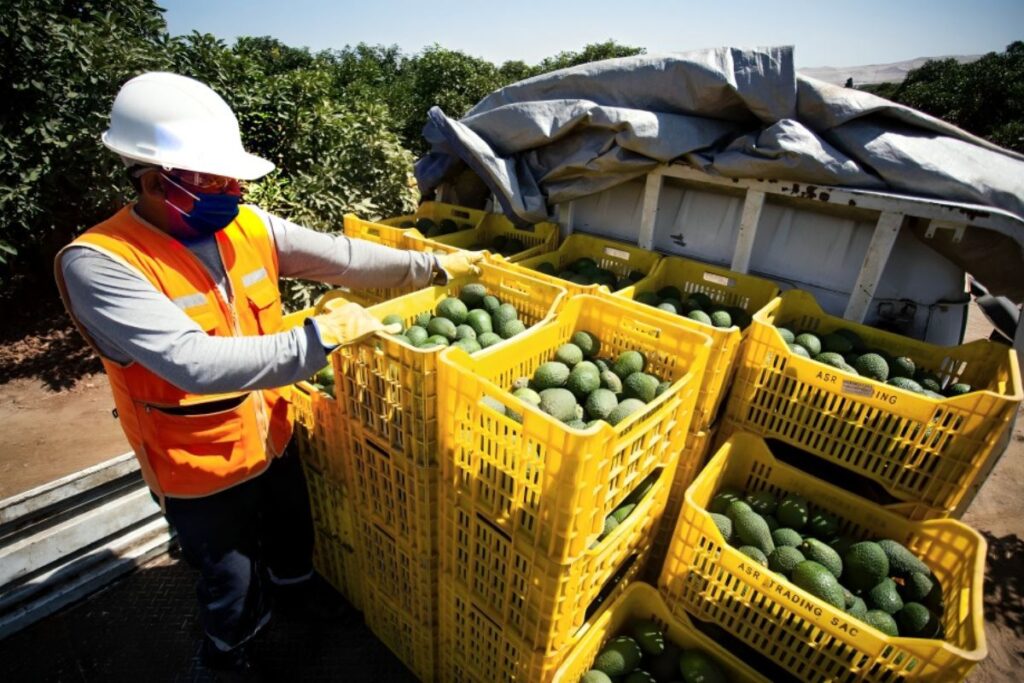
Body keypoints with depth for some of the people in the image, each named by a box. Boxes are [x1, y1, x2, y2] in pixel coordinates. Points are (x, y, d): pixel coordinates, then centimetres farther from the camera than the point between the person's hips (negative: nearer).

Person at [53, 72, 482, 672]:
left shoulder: (248, 226, -8)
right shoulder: (99, 264, -25)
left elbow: (340, 257, -8)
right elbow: (194, 363, -36)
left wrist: (433, 266, -9)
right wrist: (318, 337, -38)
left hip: (274, 437, 6)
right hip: (202, 469, -5)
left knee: (294, 547, 31)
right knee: (235, 590, 20)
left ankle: (299, 602, 64)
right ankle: (228, 657, 54)